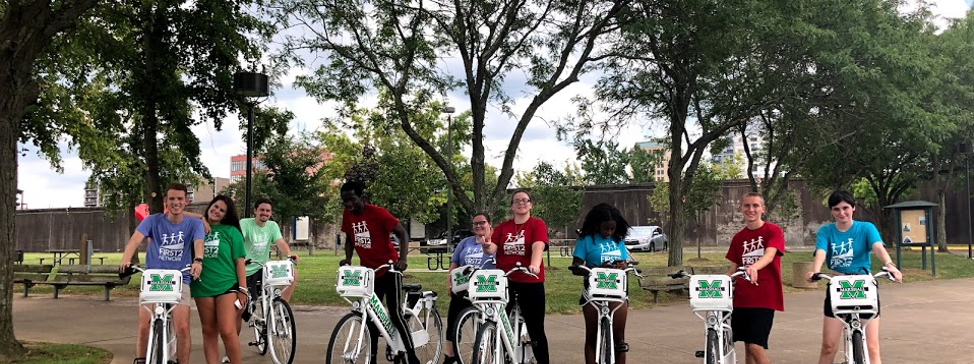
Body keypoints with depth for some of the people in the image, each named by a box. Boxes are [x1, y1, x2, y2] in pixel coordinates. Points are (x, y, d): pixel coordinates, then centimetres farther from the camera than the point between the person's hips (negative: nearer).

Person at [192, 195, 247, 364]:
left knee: (227, 332, -11)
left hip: (227, 285, -3)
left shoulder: (231, 231, 2)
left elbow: (239, 261, 1)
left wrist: (242, 289, -5)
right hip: (203, 287, 3)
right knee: (209, 333, 8)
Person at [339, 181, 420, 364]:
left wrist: (402, 259, -30)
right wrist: (348, 259, -5)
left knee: (395, 314, -9)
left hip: (388, 269, -6)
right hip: (368, 270, 6)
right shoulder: (347, 215, -3)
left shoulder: (377, 213, -19)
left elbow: (402, 233, -17)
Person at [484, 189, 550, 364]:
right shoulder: (502, 227, 9)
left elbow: (538, 246, -18)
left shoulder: (537, 224, -2)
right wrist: (486, 246, -27)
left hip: (530, 283, -3)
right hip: (504, 282, 3)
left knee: (535, 329, 3)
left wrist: (534, 265, -37)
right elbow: (492, 249, -3)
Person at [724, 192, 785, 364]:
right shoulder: (738, 237, 10)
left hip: (764, 298, -5)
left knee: (756, 347, -13)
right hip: (741, 298, 5)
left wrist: (754, 267, -44)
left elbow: (769, 255, -24)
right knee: (747, 345, 9)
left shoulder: (773, 231, -5)